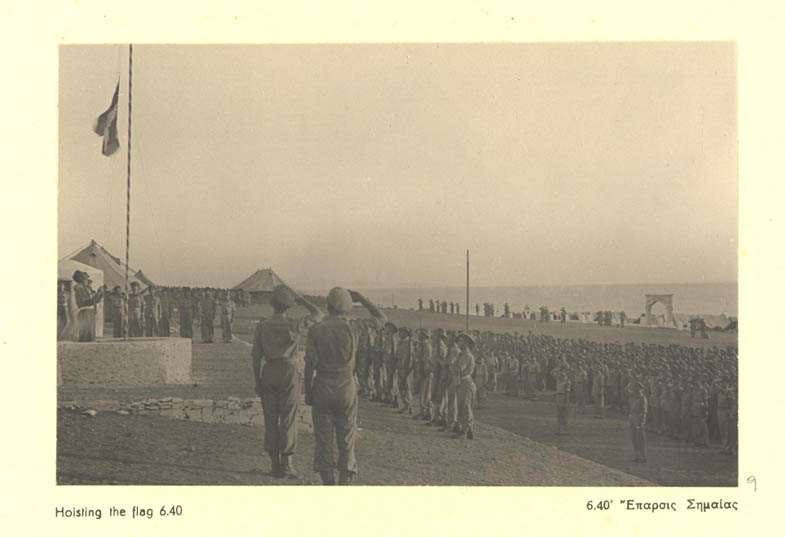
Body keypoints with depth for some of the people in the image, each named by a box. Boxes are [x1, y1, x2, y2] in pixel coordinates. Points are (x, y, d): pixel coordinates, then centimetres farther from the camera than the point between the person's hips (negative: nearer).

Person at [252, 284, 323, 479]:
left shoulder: (262, 326, -3)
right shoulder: (293, 325, -10)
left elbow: (256, 355, -1)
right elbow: (318, 315, 1)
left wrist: (257, 381, 7)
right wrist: (301, 299, 3)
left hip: (268, 373, 2)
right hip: (288, 373, -2)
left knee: (271, 420, 8)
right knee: (288, 420, 4)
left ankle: (275, 465, 9)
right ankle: (287, 464, 2)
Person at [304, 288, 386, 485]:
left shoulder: (316, 331, -6)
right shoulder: (353, 328, -5)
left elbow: (310, 365, -7)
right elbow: (381, 318, 10)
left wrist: (308, 392, 3)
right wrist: (361, 299, 12)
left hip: (322, 388, 0)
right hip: (346, 388, 0)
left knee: (324, 441, 7)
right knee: (347, 441, 9)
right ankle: (344, 484, 2)